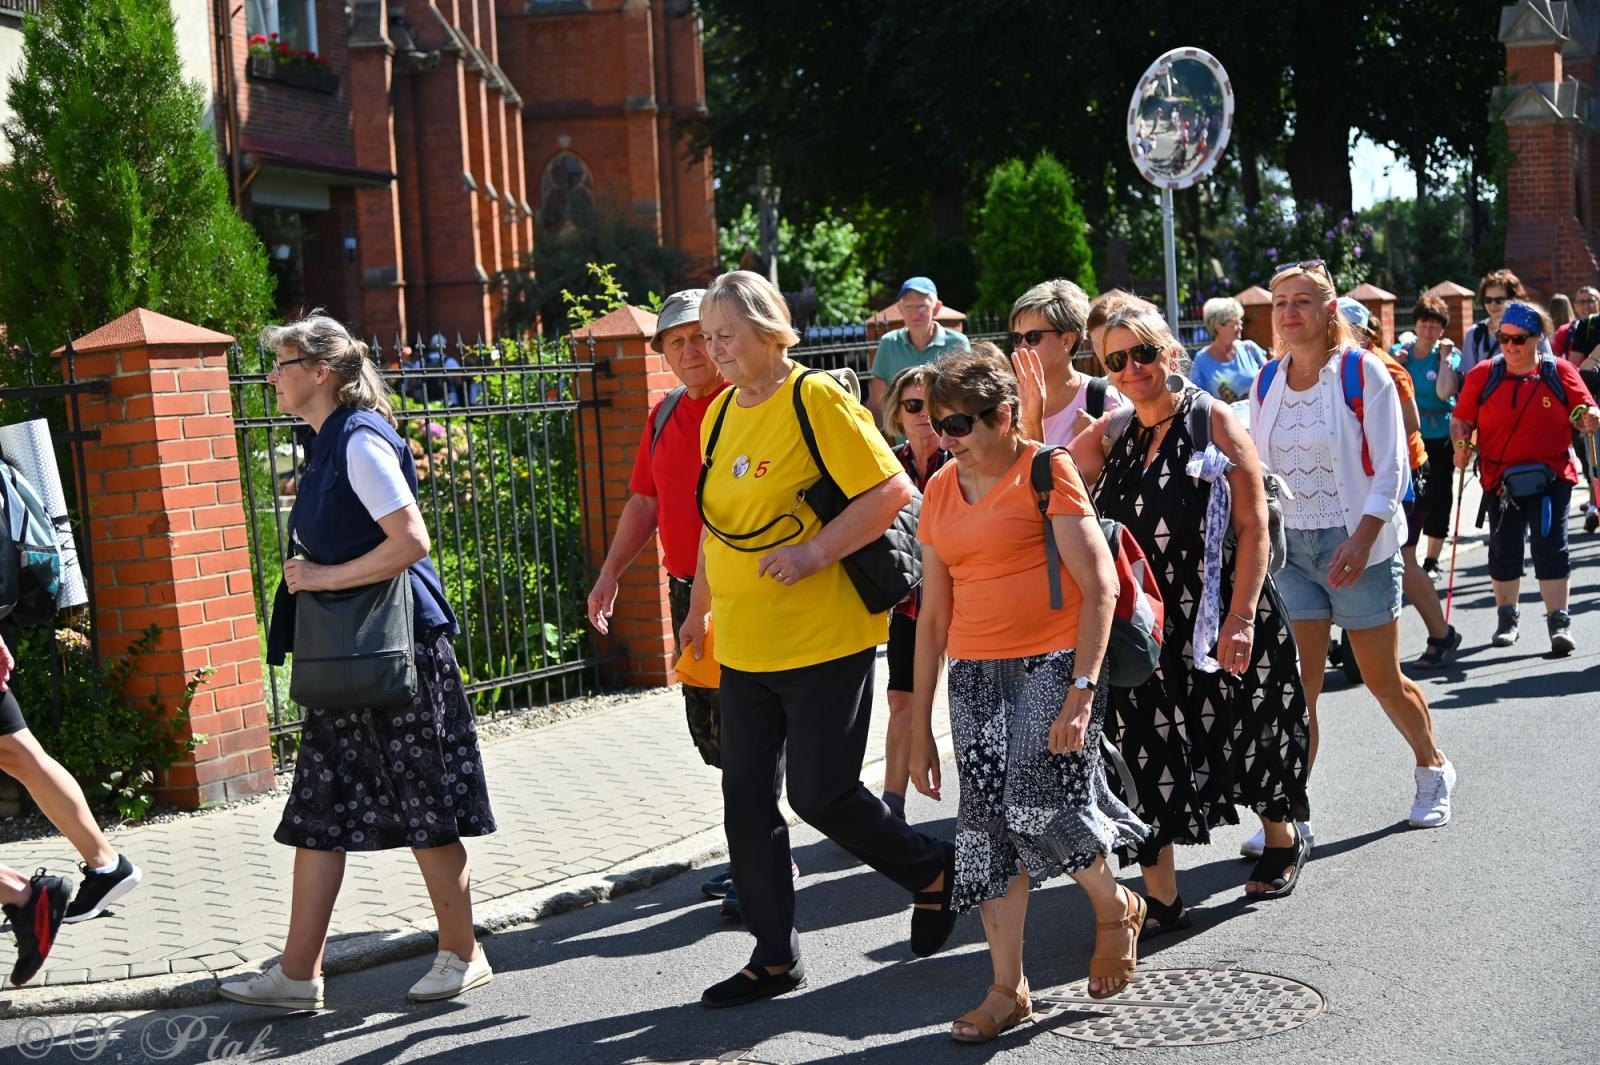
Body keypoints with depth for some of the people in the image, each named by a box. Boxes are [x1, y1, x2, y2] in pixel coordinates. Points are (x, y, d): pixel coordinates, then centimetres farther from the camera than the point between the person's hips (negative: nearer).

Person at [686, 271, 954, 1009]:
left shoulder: (817, 400, -12)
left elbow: (891, 491, -16)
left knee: (819, 791, -4)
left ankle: (933, 872, 23)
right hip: (745, 644, 7)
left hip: (823, 639, -7)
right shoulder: (721, 412, 10)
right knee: (747, 797, 7)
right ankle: (775, 957, 20)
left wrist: (813, 553, -22)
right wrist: (700, 607, 24)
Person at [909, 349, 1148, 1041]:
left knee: (1040, 808, -18)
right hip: (975, 675, 6)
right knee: (988, 825, 2)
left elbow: (1099, 585, -10)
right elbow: (933, 616, 15)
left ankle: (1116, 906, 14)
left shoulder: (1047, 470, -5)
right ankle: (1008, 990, 13)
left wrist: (1082, 690, -20)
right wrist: (921, 727, 13)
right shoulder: (941, 492, 11)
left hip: (1053, 664, -5)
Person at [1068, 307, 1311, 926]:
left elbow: (1254, 526, -12)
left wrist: (1242, 617, -20)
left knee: (1243, 739, 12)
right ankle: (1162, 900, 8)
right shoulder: (1110, 437, 7)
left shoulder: (1213, 422, -8)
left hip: (1220, 617, -4)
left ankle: (1283, 841, 41)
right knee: (1146, 753, -1)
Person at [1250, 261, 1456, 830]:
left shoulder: (1363, 372, -7)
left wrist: (1361, 541, -20)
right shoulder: (1266, 383, 6)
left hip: (1358, 546, -3)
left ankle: (1434, 768, 34)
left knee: (1383, 680, 8)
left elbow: (1389, 471, -9)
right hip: (1288, 546, 3)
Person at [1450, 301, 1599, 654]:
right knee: (1503, 550, 9)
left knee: (1550, 546, -5)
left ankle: (1559, 622, -1)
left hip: (1550, 477, -1)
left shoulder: (1560, 372, -1)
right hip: (1500, 478, 2)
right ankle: (1507, 618, 23)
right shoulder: (1483, 375, 0)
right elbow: (1462, 420, 3)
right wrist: (1461, 445, -15)